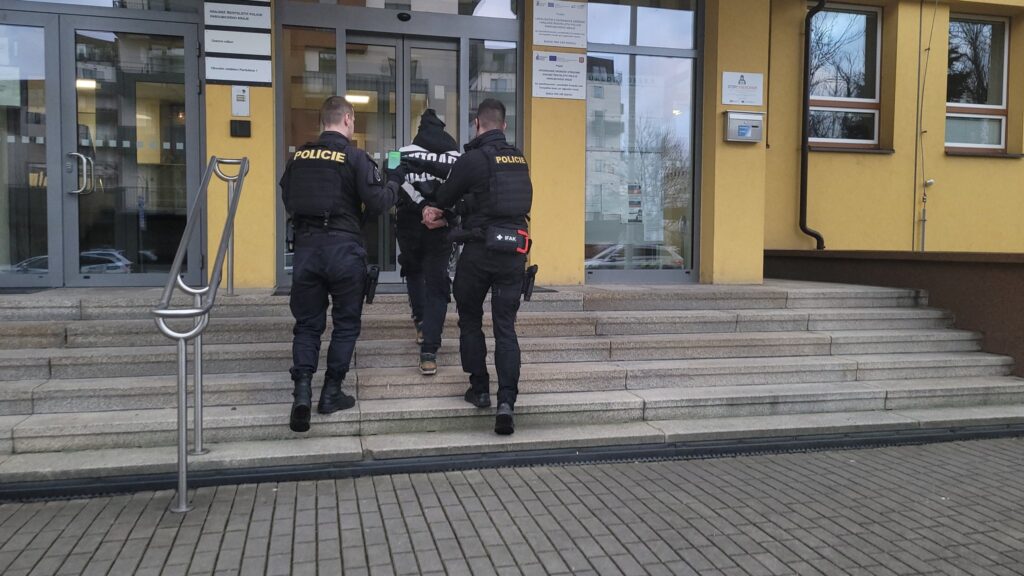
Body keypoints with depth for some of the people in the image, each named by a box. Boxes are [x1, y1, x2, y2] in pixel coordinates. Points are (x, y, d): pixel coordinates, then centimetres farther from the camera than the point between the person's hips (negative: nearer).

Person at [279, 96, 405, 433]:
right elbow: (377, 203, -9)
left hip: (306, 247, 3)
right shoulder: (354, 157, -7)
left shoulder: (300, 156, 7)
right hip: (343, 249, -3)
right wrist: (395, 182, 8)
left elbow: (287, 200, 15)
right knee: (346, 323, 12)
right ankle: (331, 394, 16)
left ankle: (302, 392, -3)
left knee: (307, 323, 11)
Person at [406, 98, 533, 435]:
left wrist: (435, 212, 26)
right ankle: (507, 401, -7)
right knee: (505, 327, 4)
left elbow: (444, 197, 3)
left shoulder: (473, 159, -10)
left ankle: (480, 390, 21)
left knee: (470, 321, 15)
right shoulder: (518, 158, 10)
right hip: (514, 251, 4)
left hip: (480, 250, -4)